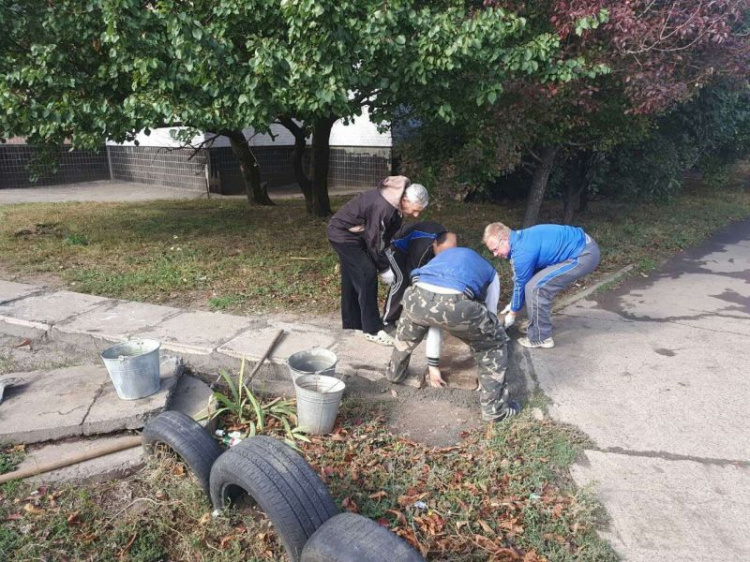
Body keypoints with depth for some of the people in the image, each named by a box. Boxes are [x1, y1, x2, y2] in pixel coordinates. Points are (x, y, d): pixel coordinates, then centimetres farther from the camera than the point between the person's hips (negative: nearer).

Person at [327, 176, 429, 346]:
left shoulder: (396, 203, -5)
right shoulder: (383, 207, -34)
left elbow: (386, 234, 6)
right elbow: (374, 242, -24)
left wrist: (383, 263, 6)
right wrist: (384, 269, -12)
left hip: (350, 233, 10)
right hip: (342, 233, -10)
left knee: (352, 277, 16)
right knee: (367, 274, -12)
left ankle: (352, 322, 29)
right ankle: (372, 329, -5)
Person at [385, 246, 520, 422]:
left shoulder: (442, 257, 44)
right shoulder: (489, 271, 37)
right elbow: (489, 318, 38)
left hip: (418, 297, 4)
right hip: (454, 303, -3)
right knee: (494, 343, 26)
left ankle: (394, 372, 60)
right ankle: (495, 408, 32)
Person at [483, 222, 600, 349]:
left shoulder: (522, 251, -21)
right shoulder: (520, 239, 8)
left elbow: (520, 285, -9)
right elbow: (521, 279, 20)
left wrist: (512, 314, 6)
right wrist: (513, 304, 27)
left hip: (584, 255, -10)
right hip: (583, 246, 10)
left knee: (535, 287, -13)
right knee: (540, 284, 16)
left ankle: (541, 338, 0)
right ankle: (538, 325, 27)